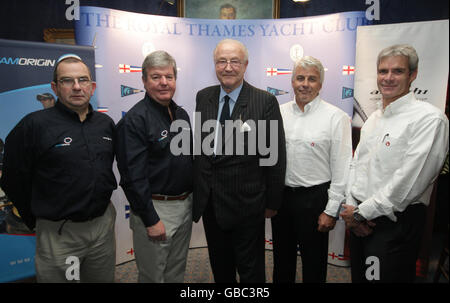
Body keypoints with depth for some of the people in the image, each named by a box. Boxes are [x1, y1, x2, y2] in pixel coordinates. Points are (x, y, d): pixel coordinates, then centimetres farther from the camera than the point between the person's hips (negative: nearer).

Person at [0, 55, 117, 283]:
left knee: (104, 279, 20)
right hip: (58, 234, -4)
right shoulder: (34, 125, -12)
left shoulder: (106, 123, 3)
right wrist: (37, 220, 2)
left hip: (104, 225, 5)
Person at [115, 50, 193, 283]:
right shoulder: (135, 120, -16)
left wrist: (191, 199, 13)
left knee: (177, 272, 22)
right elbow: (133, 177, -20)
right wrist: (151, 220, -19)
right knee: (153, 275, 10)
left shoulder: (181, 114, 8)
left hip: (185, 204, 7)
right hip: (155, 209, -7)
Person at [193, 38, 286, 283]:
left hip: (246, 203, -4)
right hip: (209, 203, 5)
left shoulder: (265, 101, -12)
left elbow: (275, 157, -9)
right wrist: (197, 191, 9)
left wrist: (272, 203, -6)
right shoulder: (203, 97, 3)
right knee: (219, 267, 24)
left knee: (250, 271, 15)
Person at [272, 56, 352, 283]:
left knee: (313, 262, 12)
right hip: (280, 195, 4)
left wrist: (331, 210, -11)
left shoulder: (336, 117, -9)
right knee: (282, 258, 21)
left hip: (314, 197, -4)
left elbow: (341, 168, -9)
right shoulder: (279, 112, 4)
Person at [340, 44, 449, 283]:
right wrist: (352, 207, -1)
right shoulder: (373, 118, 11)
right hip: (360, 219, 7)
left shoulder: (429, 118, -14)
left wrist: (362, 212, -14)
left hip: (395, 224, -7)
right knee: (359, 276, 19)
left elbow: (409, 181, -20)